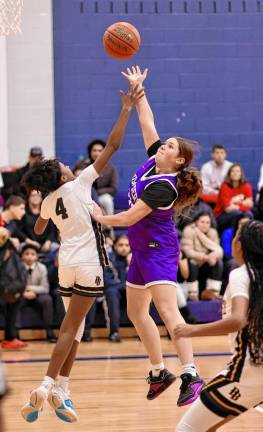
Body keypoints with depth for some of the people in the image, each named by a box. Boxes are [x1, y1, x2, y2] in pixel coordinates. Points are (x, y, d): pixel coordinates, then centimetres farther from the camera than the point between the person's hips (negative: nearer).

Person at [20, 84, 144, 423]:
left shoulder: (48, 201, 6)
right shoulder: (79, 184, -9)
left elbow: (38, 230, 29)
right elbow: (112, 145, -10)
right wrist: (127, 109, -5)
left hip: (66, 263, 6)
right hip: (88, 262, -6)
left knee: (73, 327, 14)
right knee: (70, 327, -8)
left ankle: (61, 391, 11)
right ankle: (47, 386, -15)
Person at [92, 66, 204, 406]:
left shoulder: (162, 187, -21)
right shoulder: (153, 161, 2)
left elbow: (129, 218, -20)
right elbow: (146, 122, 9)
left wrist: (99, 217, -5)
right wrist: (137, 89, 9)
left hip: (158, 250, -10)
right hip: (142, 249, 10)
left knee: (166, 309, -21)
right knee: (136, 313, 14)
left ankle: (190, 375, -29)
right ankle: (159, 372, 23)